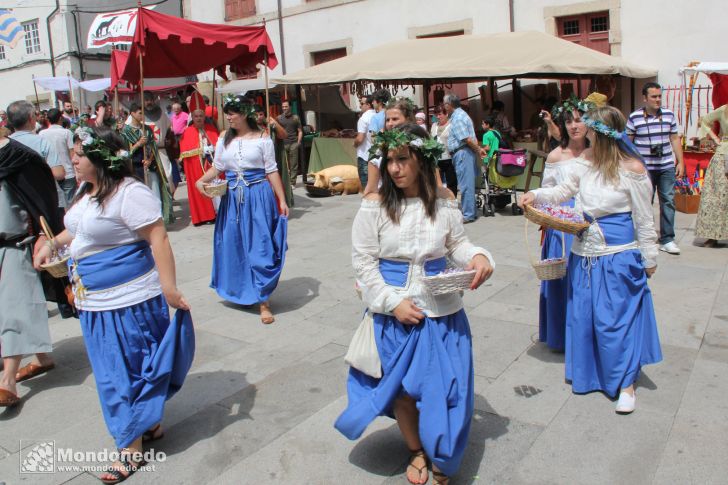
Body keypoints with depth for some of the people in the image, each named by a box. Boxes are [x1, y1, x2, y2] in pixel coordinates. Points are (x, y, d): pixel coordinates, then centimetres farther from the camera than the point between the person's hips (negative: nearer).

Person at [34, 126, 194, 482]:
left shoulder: (129, 192, -18)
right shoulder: (86, 191, 11)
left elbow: (158, 239, -23)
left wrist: (169, 287, -26)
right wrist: (53, 243, 21)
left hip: (128, 300, -9)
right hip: (95, 301, 9)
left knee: (128, 370, 1)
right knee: (112, 372, 16)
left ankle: (132, 447, 15)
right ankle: (148, 424, 32)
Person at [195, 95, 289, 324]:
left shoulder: (262, 139, -2)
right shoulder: (224, 139, 8)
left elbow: (272, 171, -2)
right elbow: (217, 167, 7)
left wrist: (282, 201, -5)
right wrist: (201, 181, -12)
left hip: (258, 196, -4)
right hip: (232, 197, 4)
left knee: (259, 247, -4)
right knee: (233, 245, 10)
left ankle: (264, 302, 2)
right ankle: (239, 291, 30)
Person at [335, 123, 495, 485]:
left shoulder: (444, 200, -5)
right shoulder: (375, 205, -12)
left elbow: (457, 243, 7)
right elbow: (363, 261, -9)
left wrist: (478, 256, -15)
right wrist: (393, 303, -15)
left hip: (441, 310, 2)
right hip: (394, 312, -1)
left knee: (444, 387, 9)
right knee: (402, 387, 13)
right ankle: (416, 451, 42)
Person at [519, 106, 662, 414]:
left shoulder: (632, 170, -13)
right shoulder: (586, 164, 2)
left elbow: (644, 221, -7)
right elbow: (563, 191, 17)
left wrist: (650, 260, -1)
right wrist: (536, 195, -1)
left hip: (618, 256, -6)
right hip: (584, 253, 6)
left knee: (614, 319, 1)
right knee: (581, 316, 14)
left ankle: (625, 382, 20)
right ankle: (588, 372, 34)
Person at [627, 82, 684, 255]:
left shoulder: (669, 114, 6)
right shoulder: (634, 117, -4)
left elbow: (675, 139, 10)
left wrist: (680, 162, 7)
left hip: (667, 166, 3)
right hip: (644, 168, -3)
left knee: (668, 201, 2)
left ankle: (667, 240, 8)